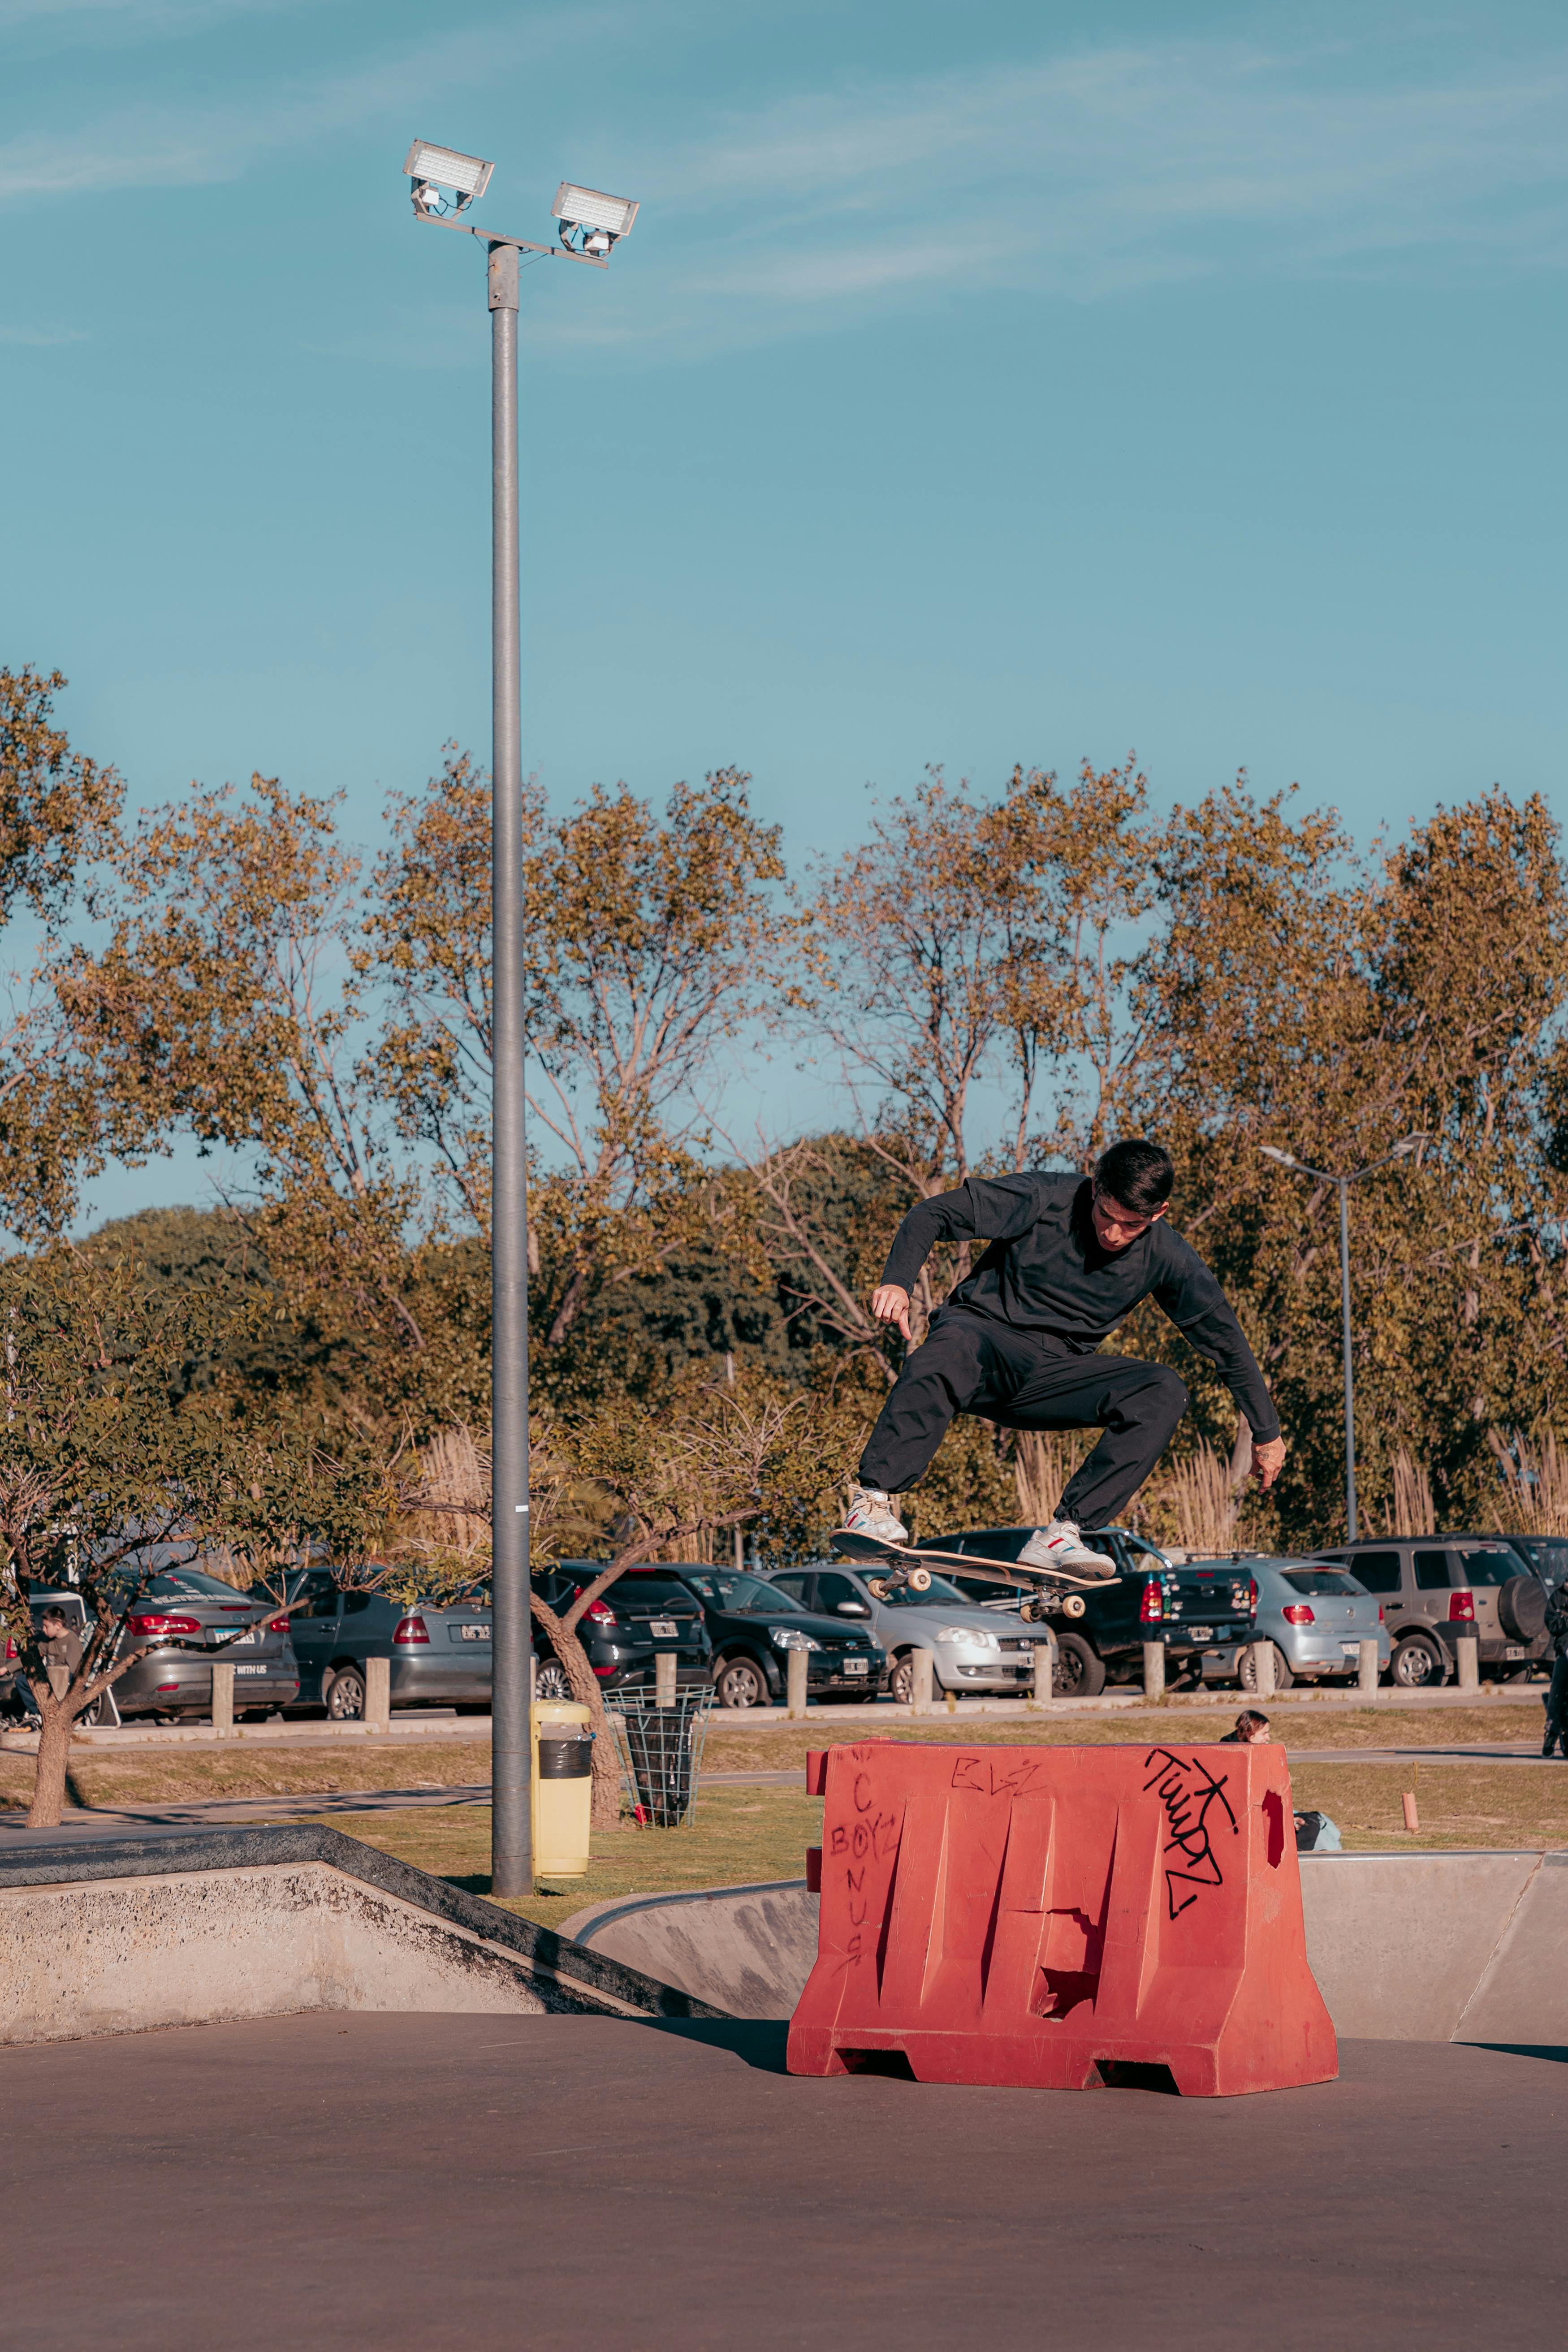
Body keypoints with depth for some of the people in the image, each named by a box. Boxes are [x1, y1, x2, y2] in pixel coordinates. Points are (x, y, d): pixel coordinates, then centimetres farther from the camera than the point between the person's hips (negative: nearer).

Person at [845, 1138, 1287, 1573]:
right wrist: (897, 1281, -28)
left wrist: (1267, 1434, 12)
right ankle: (874, 1500, -42)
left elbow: (1227, 1343, 7)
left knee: (1163, 1392, -23)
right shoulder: (1041, 1200, -13)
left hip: (1053, 1377, 4)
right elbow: (935, 1213, -10)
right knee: (955, 1349, -41)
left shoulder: (1167, 1259, -5)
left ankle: (1061, 1535, -30)